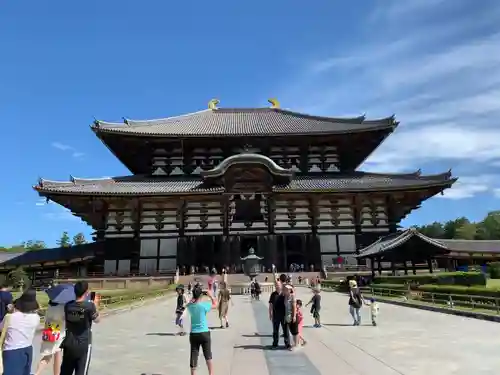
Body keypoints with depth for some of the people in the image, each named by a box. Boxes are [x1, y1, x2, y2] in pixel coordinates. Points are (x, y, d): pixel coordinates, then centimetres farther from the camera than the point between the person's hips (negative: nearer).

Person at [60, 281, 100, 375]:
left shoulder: (68, 305, -4)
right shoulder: (89, 305, -17)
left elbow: (66, 320, 12)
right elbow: (97, 320, -2)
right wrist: (95, 305, 11)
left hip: (69, 344, 4)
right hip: (84, 345, -4)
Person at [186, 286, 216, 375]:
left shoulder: (190, 306, -2)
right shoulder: (204, 305, -14)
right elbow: (215, 304, 1)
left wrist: (195, 296, 15)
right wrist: (211, 295, 9)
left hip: (193, 334, 3)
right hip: (204, 333, -3)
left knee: (194, 356, 9)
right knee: (208, 356, 10)